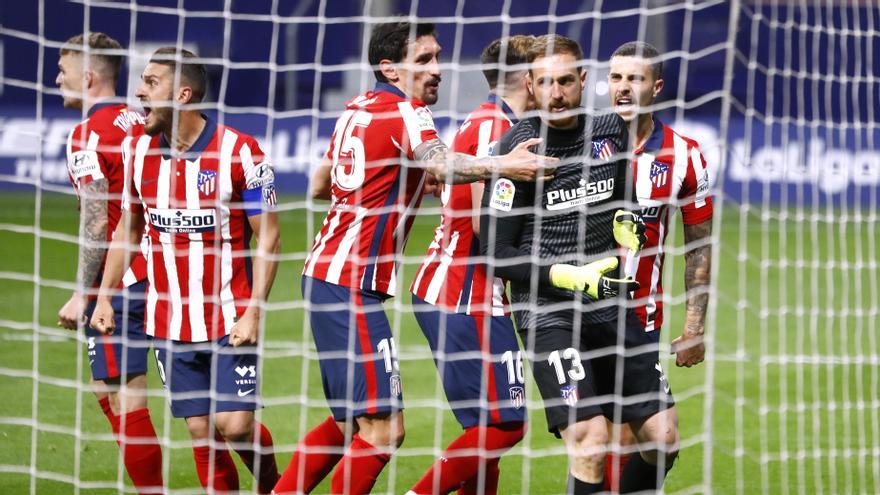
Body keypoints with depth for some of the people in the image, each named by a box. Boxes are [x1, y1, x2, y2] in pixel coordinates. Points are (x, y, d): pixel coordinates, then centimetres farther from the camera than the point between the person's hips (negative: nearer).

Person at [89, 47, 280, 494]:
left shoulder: (240, 152, -11)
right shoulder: (137, 151, 4)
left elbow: (267, 238, -7)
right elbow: (127, 228, 16)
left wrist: (254, 310, -14)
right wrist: (104, 297, 10)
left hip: (231, 318, -4)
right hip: (169, 320, 4)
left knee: (235, 424, -10)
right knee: (200, 430, 2)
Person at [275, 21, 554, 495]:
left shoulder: (358, 109, 15)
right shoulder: (404, 114, -11)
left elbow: (320, 184, 29)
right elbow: (440, 163, -33)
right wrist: (500, 166, -50)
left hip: (324, 273, 10)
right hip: (351, 285, -10)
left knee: (349, 424, 18)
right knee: (382, 429, -10)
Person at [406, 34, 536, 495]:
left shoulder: (488, 122, 16)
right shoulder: (494, 126, -14)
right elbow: (486, 224, -20)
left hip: (444, 290, 10)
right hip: (464, 297, -10)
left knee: (487, 423, 10)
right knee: (504, 424, -8)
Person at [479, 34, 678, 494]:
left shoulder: (611, 131, 5)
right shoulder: (517, 148, -10)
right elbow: (495, 253, -9)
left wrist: (625, 226, 3)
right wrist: (572, 276, -18)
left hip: (610, 305, 6)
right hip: (546, 312, -6)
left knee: (663, 438, 4)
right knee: (591, 443, -19)